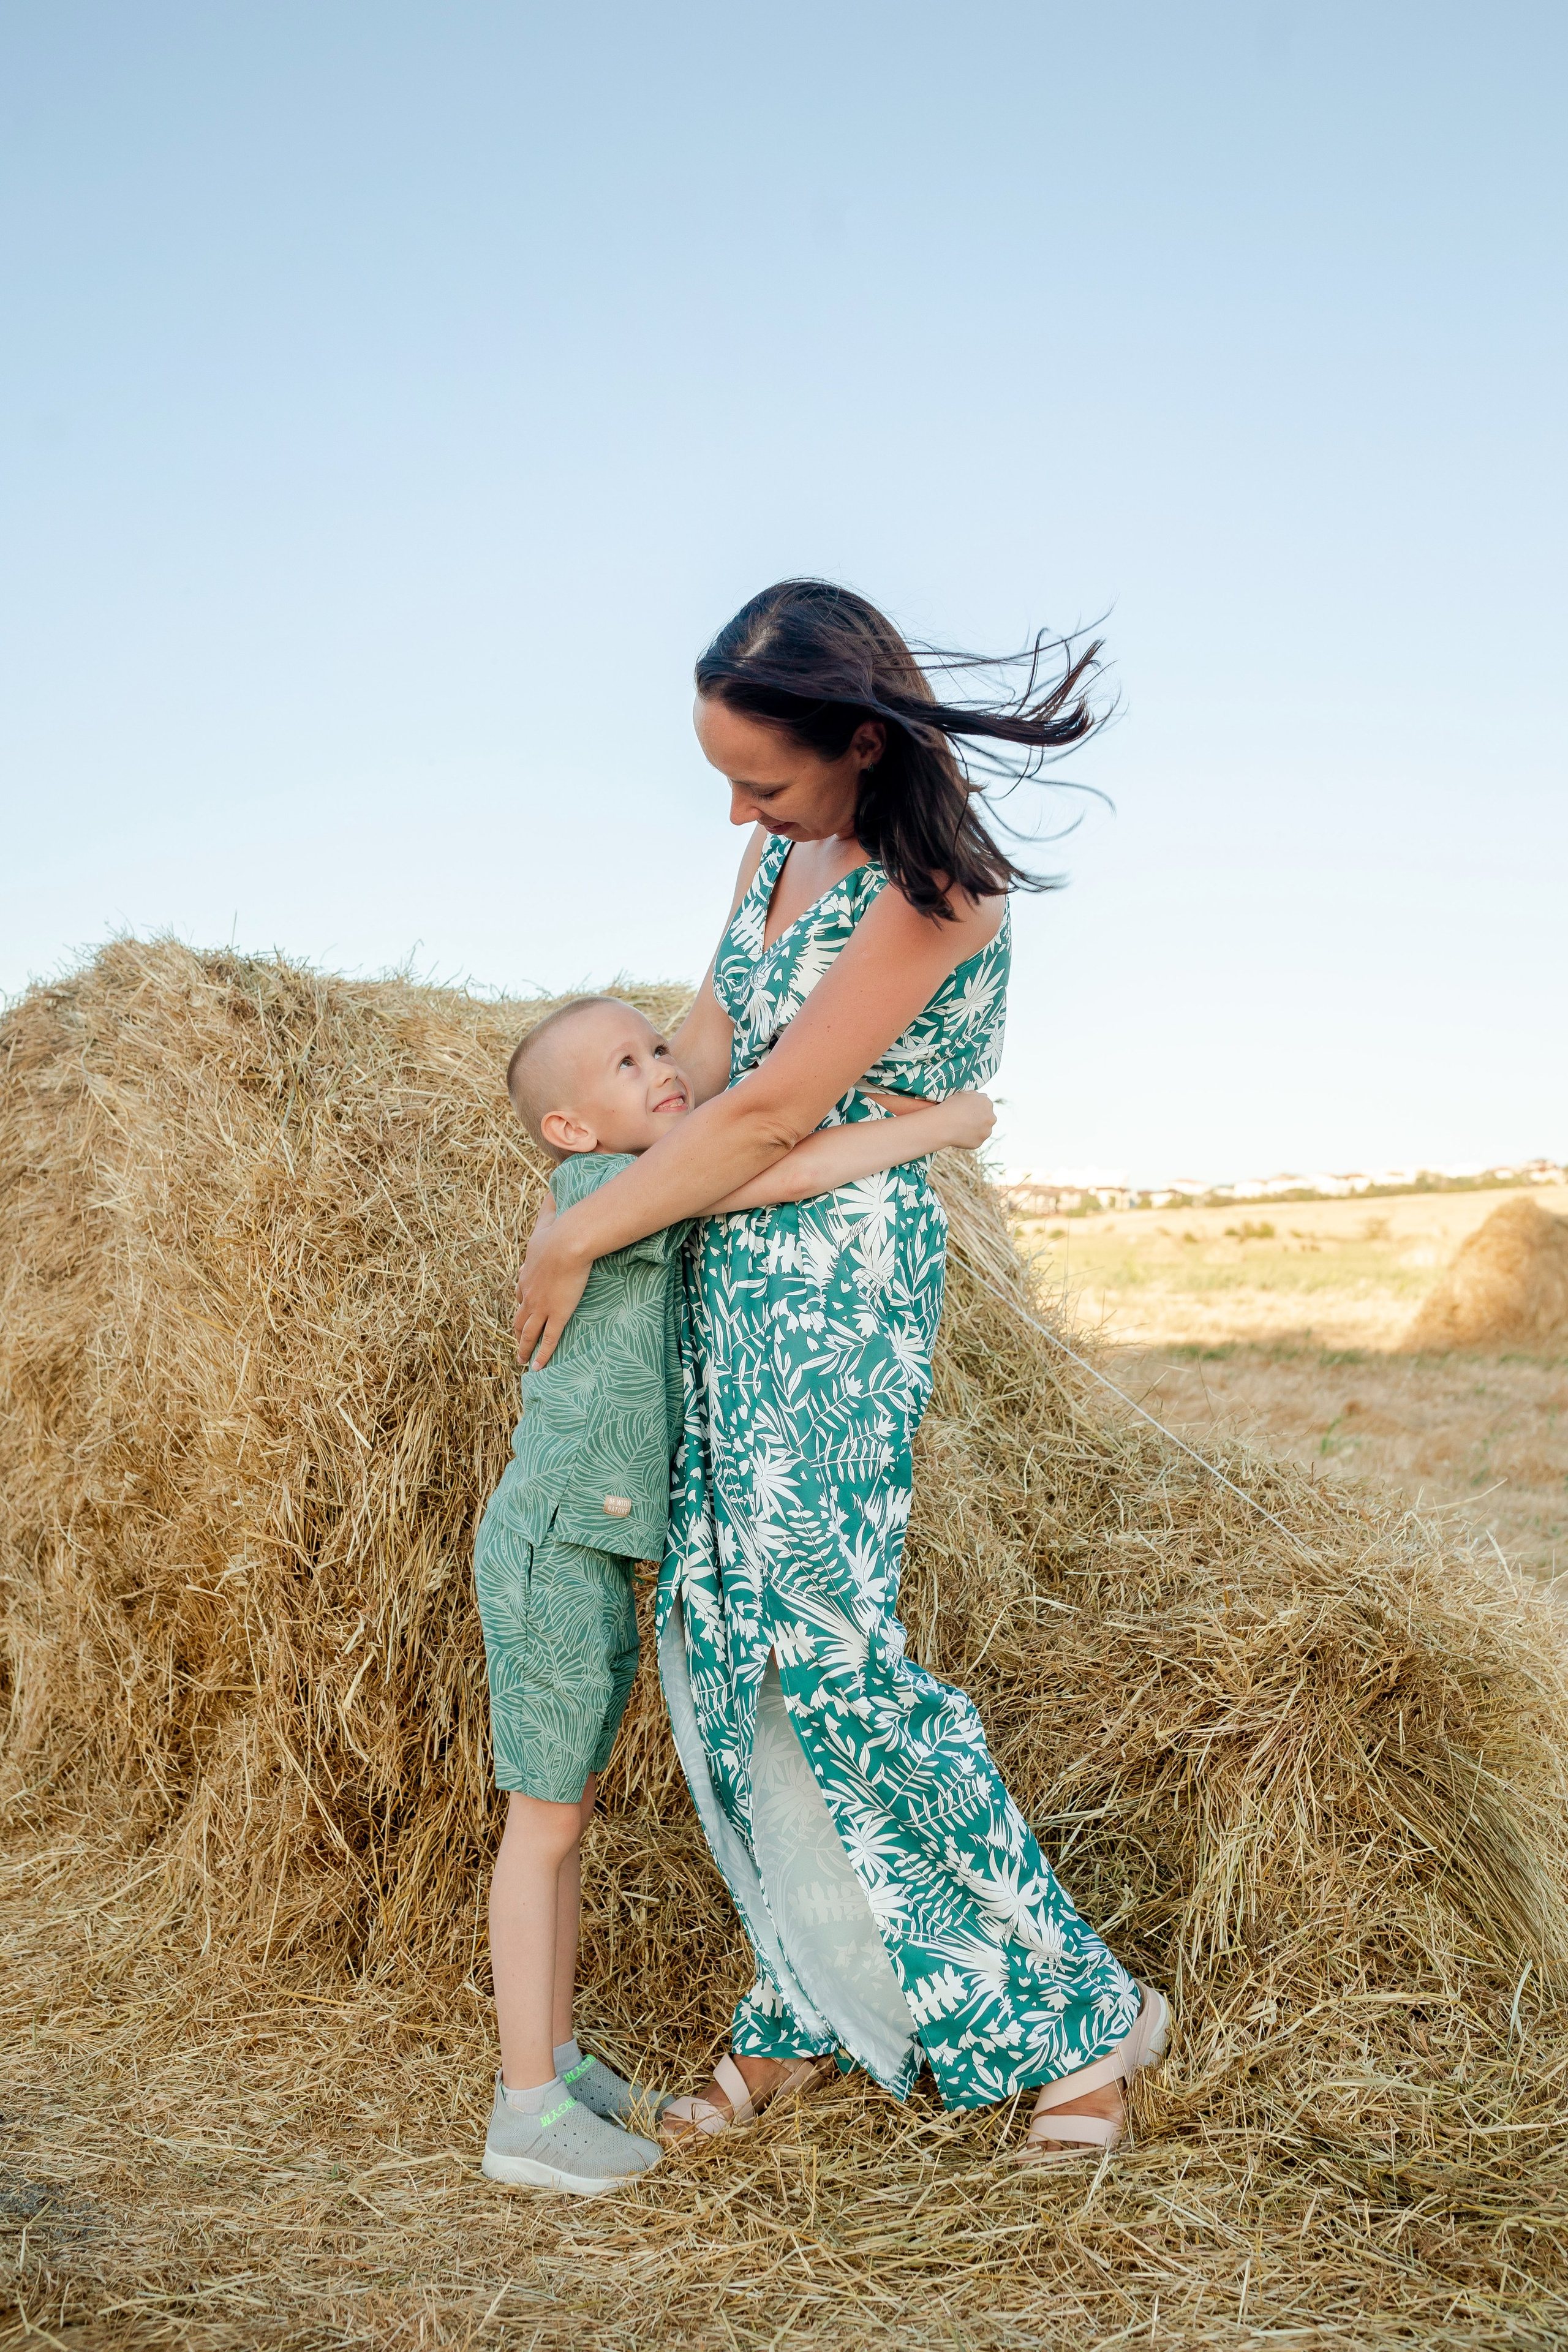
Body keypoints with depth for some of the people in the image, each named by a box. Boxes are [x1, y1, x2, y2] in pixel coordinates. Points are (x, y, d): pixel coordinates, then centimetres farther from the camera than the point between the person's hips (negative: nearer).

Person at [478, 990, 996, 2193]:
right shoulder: (601, 1186, -16)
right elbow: (788, 1170, -23)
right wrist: (938, 1124, -15)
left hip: (602, 1556, 9)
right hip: (551, 1546, -9)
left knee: (571, 1812, 16)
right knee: (545, 1821, -2)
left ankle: (557, 2055, 29)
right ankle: (527, 2109, 8)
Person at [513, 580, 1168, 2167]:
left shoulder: (935, 890, -17)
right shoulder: (777, 845, 8)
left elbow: (773, 1110, -19)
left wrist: (577, 1242, -11)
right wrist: (601, 1202, 6)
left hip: (836, 1281, -8)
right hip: (726, 1276, 8)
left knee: (817, 1645, -8)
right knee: (720, 1636, 9)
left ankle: (1078, 2014, 9)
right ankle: (798, 2014, 25)